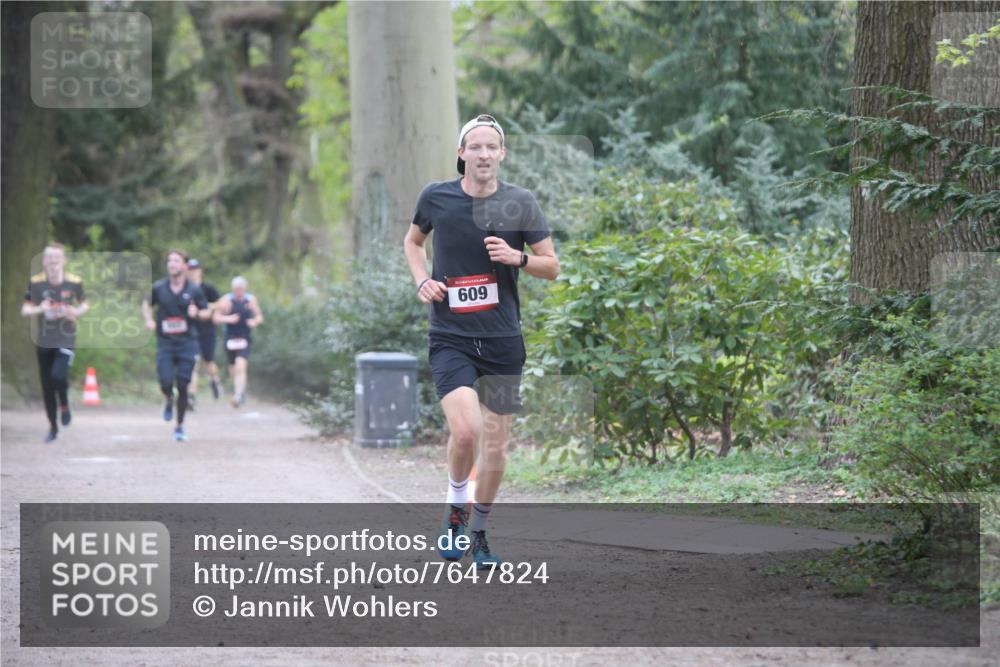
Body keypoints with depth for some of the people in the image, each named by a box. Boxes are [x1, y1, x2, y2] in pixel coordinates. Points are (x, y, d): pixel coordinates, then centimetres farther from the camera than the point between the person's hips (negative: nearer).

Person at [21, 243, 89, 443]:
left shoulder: (74, 282, -5)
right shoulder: (35, 282, -5)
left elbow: (84, 304, 10)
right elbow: (25, 309, 1)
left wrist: (77, 312, -12)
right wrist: (40, 309, -20)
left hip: (66, 338, -2)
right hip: (44, 341, 2)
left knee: (58, 375, -24)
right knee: (47, 386, 7)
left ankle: (64, 405, 9)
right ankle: (53, 427, 24)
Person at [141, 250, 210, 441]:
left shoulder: (194, 290, 0)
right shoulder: (159, 288, 2)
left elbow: (207, 312, 8)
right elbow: (147, 303, 20)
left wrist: (197, 313, -14)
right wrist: (149, 320, 2)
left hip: (187, 343, 0)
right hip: (165, 343, 0)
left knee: (182, 386, -1)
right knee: (166, 383, -13)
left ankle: (180, 426, 16)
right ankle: (169, 401, 25)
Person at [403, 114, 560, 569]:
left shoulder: (520, 203, -1)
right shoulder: (436, 198, -1)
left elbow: (552, 266, 5)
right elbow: (413, 240, 20)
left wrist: (517, 257, -15)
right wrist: (422, 280, 1)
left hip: (502, 340, 2)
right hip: (450, 338, -2)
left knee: (496, 445, 5)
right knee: (465, 428, -22)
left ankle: (479, 530, 26)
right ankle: (454, 508, 4)